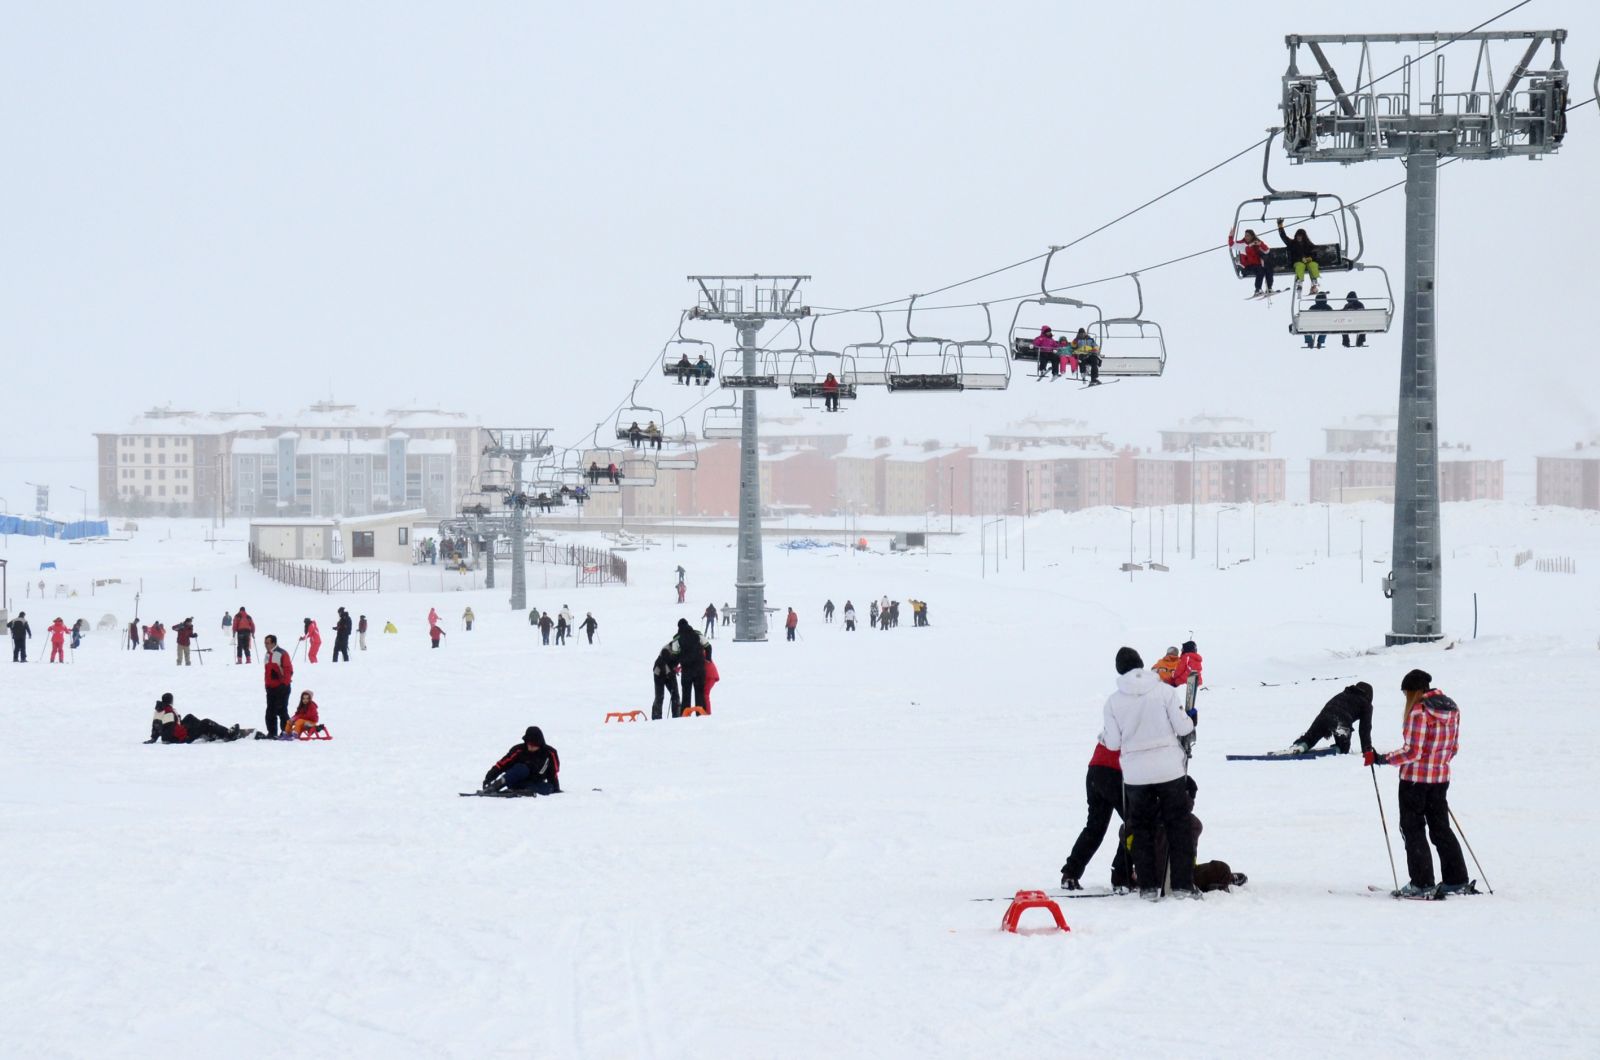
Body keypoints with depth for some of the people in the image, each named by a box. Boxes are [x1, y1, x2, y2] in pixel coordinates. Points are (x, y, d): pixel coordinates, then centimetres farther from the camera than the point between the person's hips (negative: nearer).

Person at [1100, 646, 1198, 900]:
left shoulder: (1114, 701, -4)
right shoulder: (1165, 691, -9)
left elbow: (1113, 743, -1)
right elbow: (1182, 727, -8)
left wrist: (1103, 736, 22)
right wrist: (1190, 722, 15)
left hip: (1135, 774, 1)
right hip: (1170, 769, -1)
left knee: (1142, 829, 14)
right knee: (1178, 826, 9)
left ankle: (1148, 886, 11)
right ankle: (1183, 884, 6)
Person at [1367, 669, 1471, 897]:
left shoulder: (1419, 711, -19)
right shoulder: (1452, 708, 4)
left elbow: (1412, 752, -21)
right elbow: (1453, 747, 11)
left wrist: (1380, 759, -13)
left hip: (1415, 778, -7)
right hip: (1441, 778, 7)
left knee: (1413, 829, 4)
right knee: (1441, 828, 17)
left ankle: (1422, 884, 3)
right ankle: (1457, 881, 18)